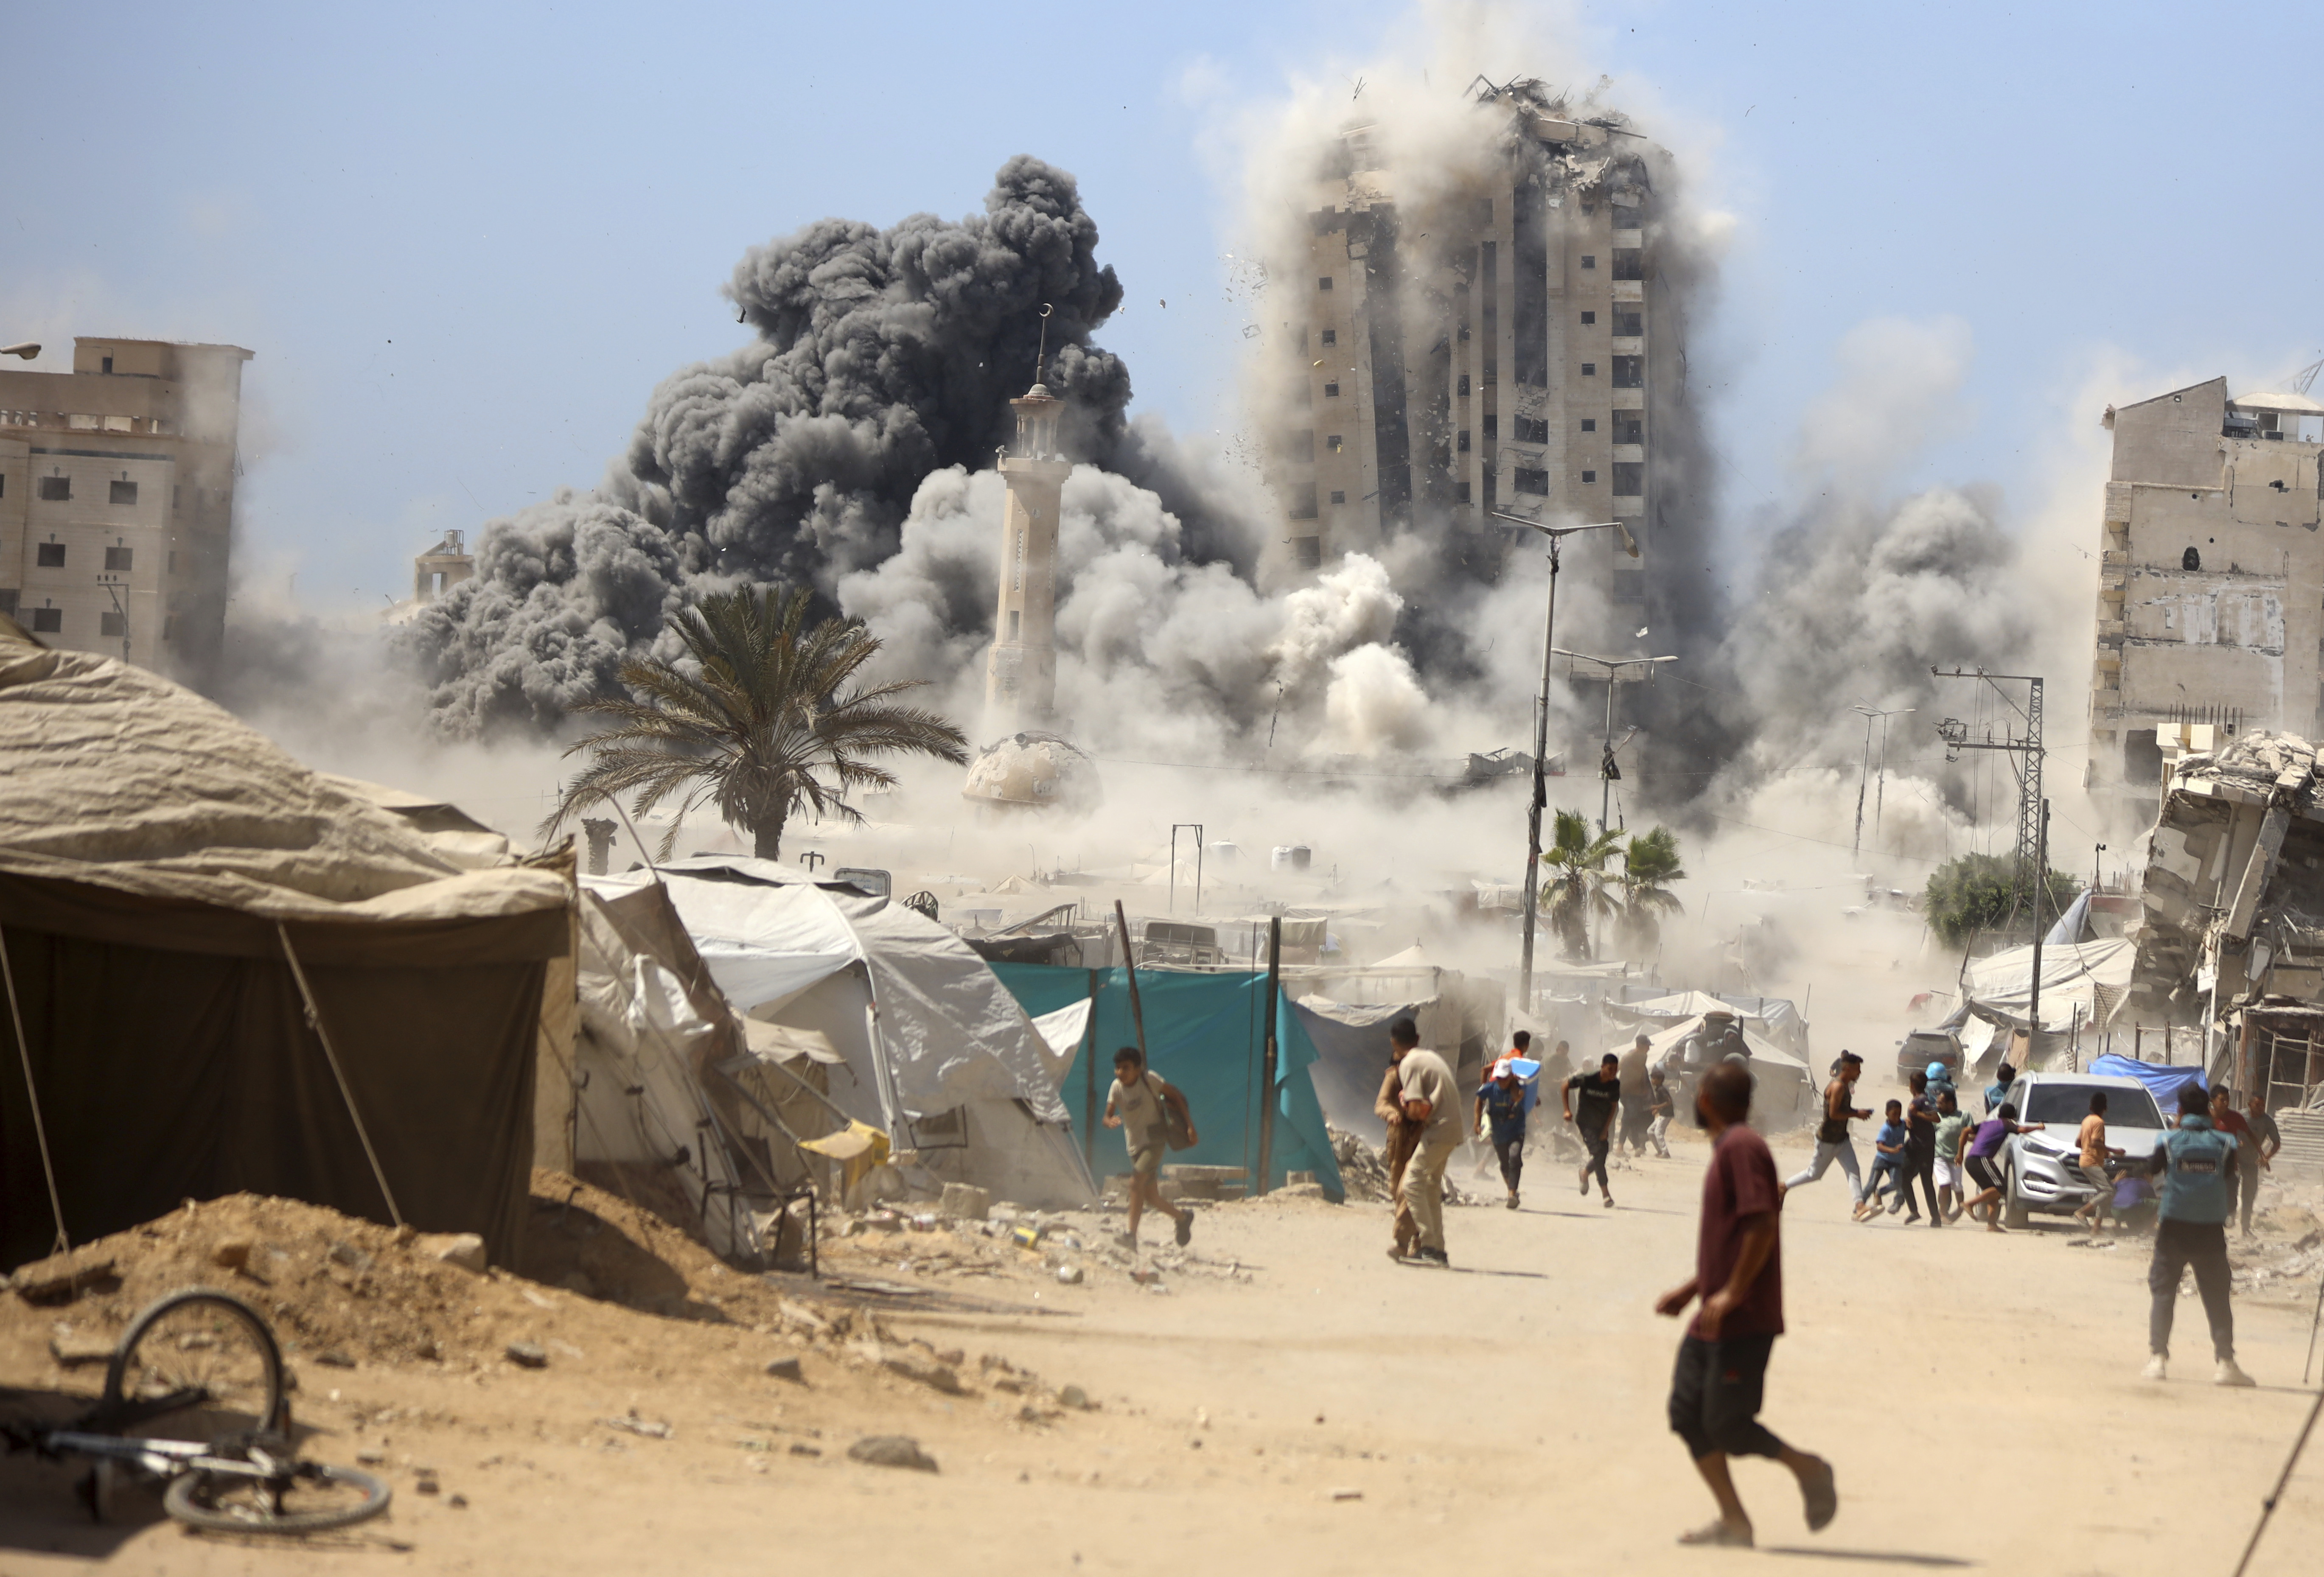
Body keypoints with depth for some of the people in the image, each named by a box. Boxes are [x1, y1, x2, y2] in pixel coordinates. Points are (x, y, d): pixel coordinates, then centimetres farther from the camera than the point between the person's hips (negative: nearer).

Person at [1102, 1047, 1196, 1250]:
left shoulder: (1149, 1080, -12)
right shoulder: (1117, 1087, -2)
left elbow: (1176, 1097, -4)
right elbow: (1108, 1116, -8)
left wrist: (1190, 1126, -6)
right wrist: (1110, 1121, -34)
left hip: (1154, 1143, -6)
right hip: (1135, 1146, 6)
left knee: (1136, 1182, -25)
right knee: (1150, 1197, 11)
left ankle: (1131, 1235, -28)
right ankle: (1182, 1217, 37)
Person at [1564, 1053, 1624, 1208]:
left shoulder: (1615, 1085, -11)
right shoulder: (1587, 1080, -21)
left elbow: (1614, 1107, -2)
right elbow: (1566, 1087, -7)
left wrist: (1606, 1129, -5)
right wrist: (1567, 1110, -10)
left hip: (1602, 1124, 5)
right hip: (1586, 1123, -5)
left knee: (1602, 1156, 7)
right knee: (1598, 1153, -18)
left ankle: (1585, 1173, 41)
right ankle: (1606, 1193, -17)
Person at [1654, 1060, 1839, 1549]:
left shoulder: (1742, 1148, -13)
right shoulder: (1727, 1150, 19)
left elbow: (1762, 1224, -23)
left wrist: (1732, 1293, -22)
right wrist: (1690, 1291, 22)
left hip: (1743, 1321, -10)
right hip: (1712, 1322, 10)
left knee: (1726, 1424, -8)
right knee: (1688, 1413, 4)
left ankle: (1807, 1469, 9)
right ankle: (1733, 1521, 5)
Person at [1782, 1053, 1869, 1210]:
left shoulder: (1845, 1085, 8)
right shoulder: (1838, 1087, -23)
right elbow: (1833, 1114, -28)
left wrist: (1858, 1111, 4)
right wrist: (1857, 1114, -21)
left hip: (1841, 1139, 9)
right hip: (1827, 1141, -9)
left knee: (1854, 1172, -7)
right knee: (1815, 1173, 7)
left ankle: (1859, 1205, -16)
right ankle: (1784, 1187, 26)